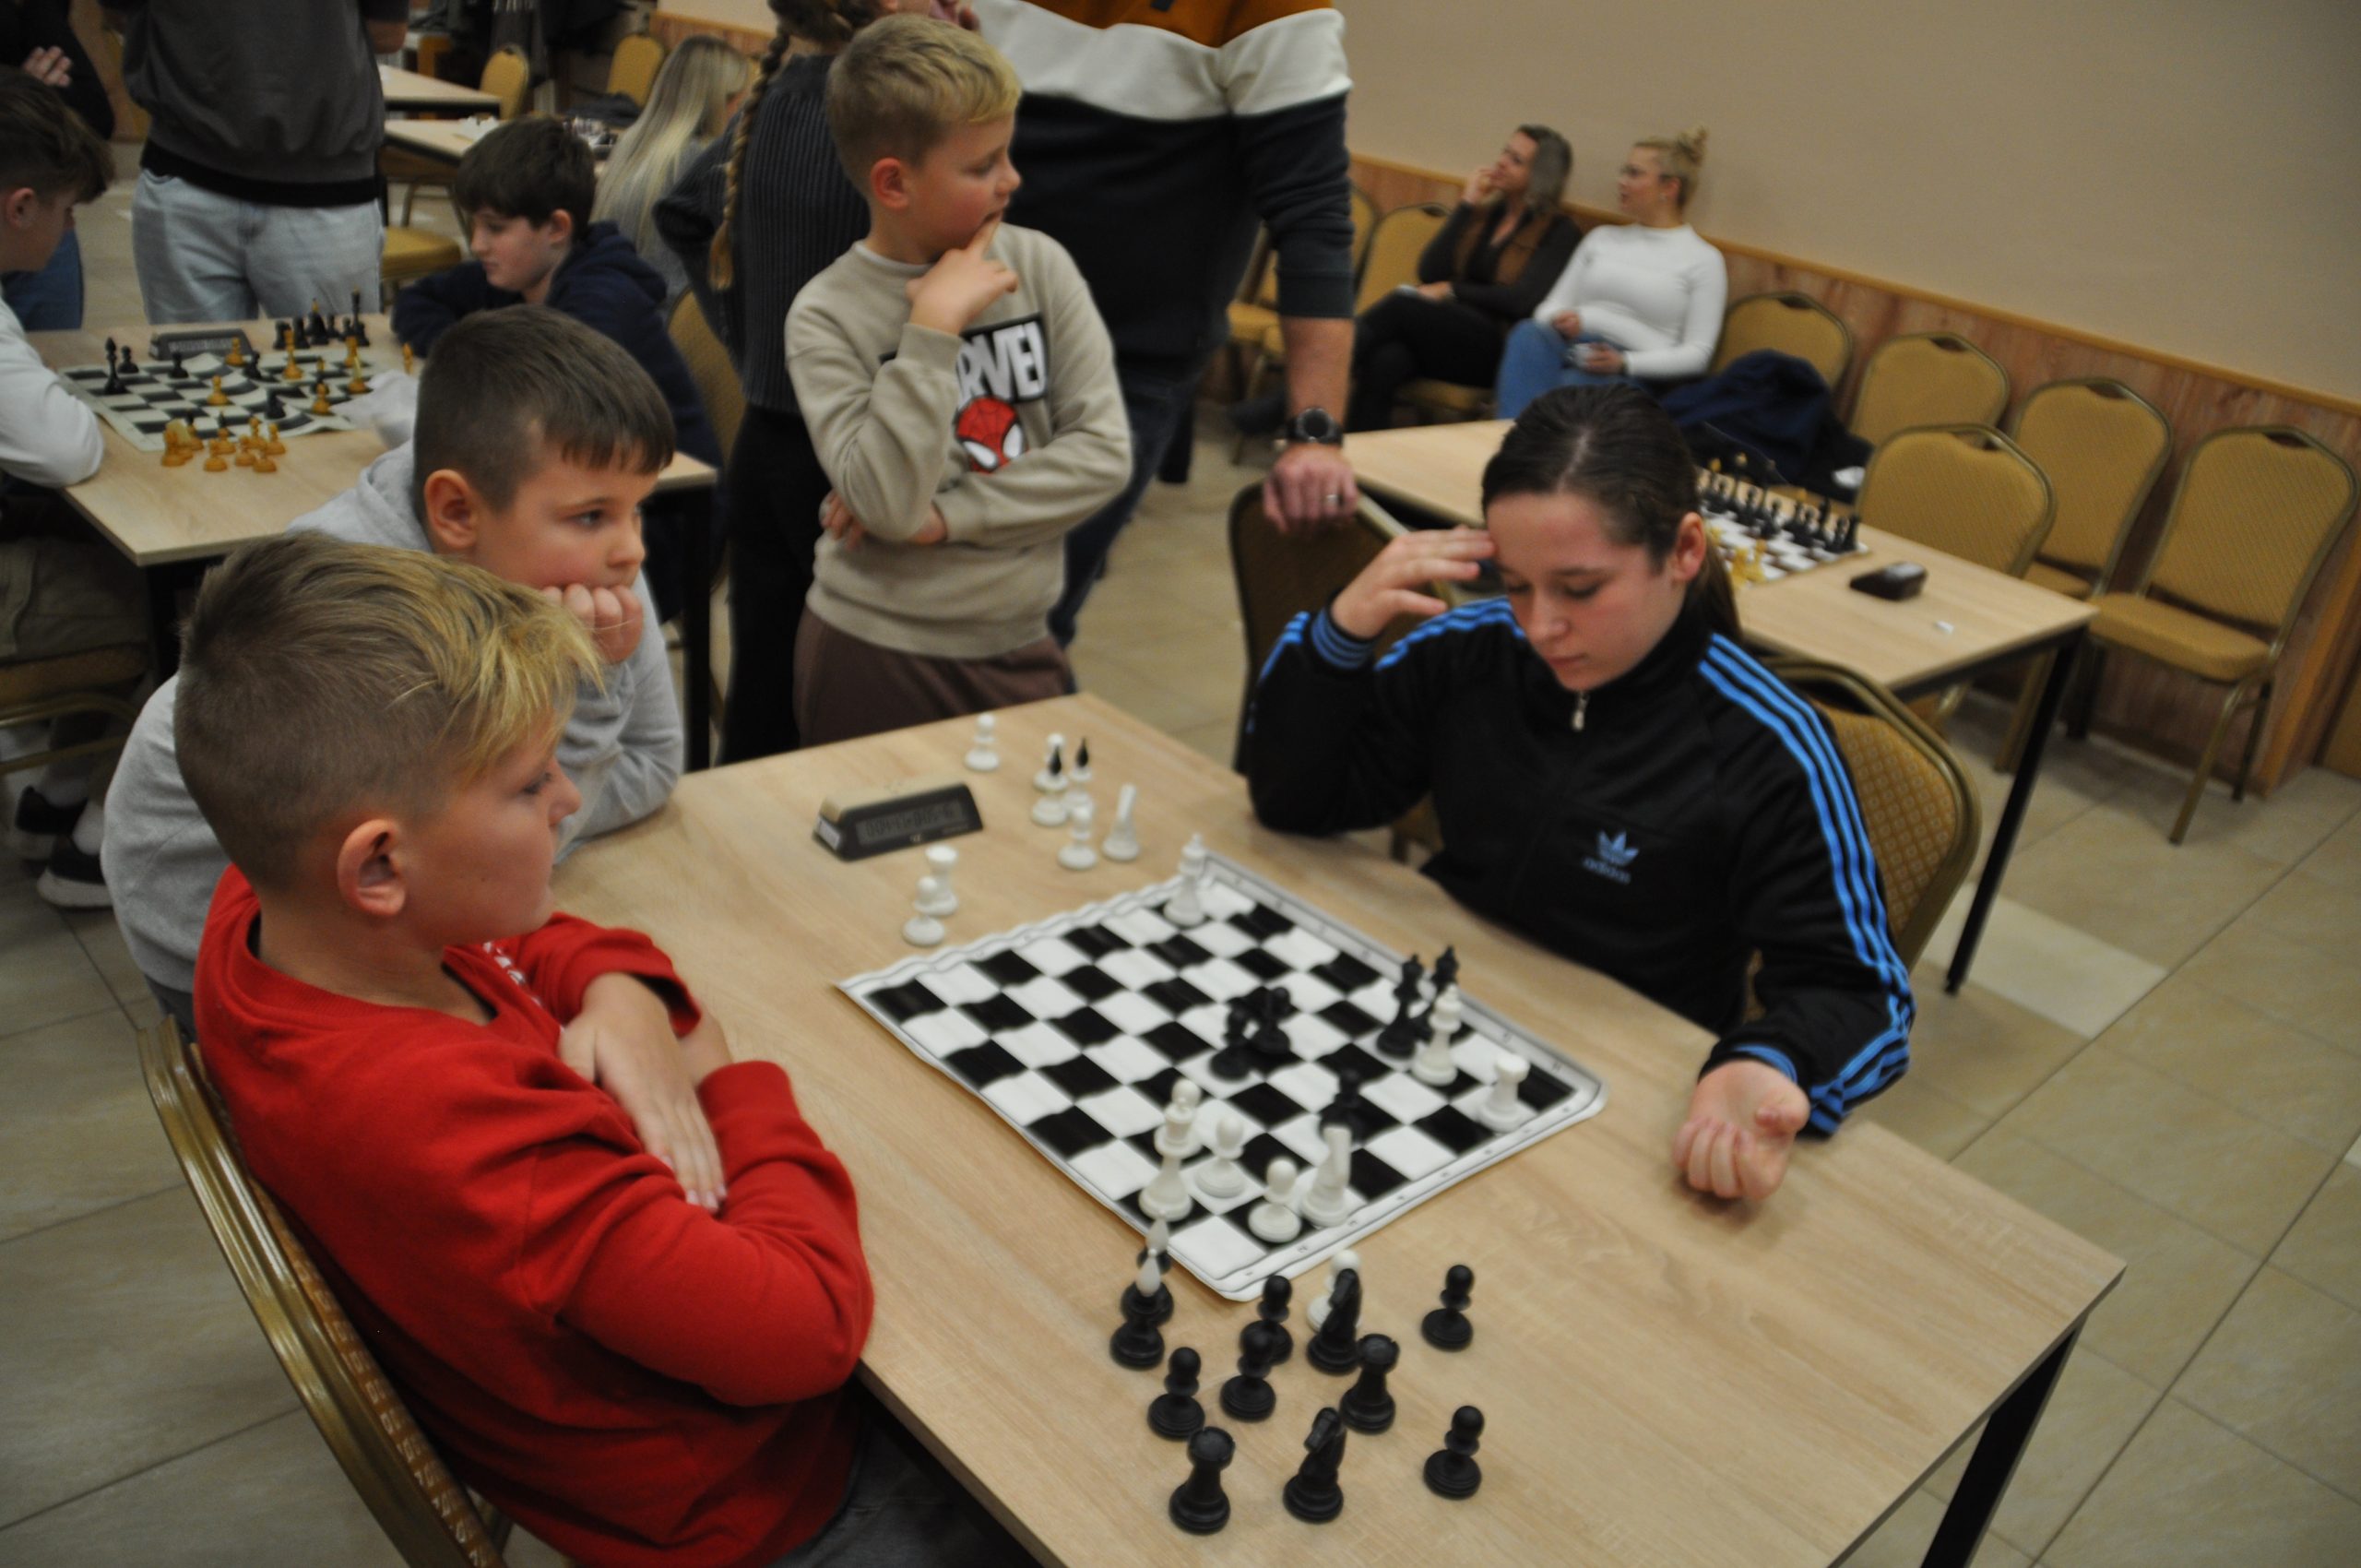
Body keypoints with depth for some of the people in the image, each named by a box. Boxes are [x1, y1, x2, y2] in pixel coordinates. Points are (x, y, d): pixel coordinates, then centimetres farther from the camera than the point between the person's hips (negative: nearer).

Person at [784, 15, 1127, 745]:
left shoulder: (1039, 265, -3)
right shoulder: (827, 315, -11)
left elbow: (1104, 450, -8)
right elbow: (887, 504, -21)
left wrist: (943, 516, -14)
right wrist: (934, 327, -22)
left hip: (1020, 644, 3)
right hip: (878, 654, -3)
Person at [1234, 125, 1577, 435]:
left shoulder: (1558, 231, 5)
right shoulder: (1484, 214, 20)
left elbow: (1522, 300, -9)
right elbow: (1429, 273, 6)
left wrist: (1451, 291, -5)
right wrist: (1466, 205, 3)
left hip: (1494, 350, -5)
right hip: (1444, 338, 5)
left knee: (1401, 306, -30)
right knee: (1387, 360, -33)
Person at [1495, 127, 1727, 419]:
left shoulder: (1703, 259, 9)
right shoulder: (1602, 237, 24)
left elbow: (1697, 353, 1)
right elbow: (1551, 306, 20)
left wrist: (1624, 362, -15)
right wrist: (1561, 321, -7)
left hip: (1631, 375, -4)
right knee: (1528, 334, -33)